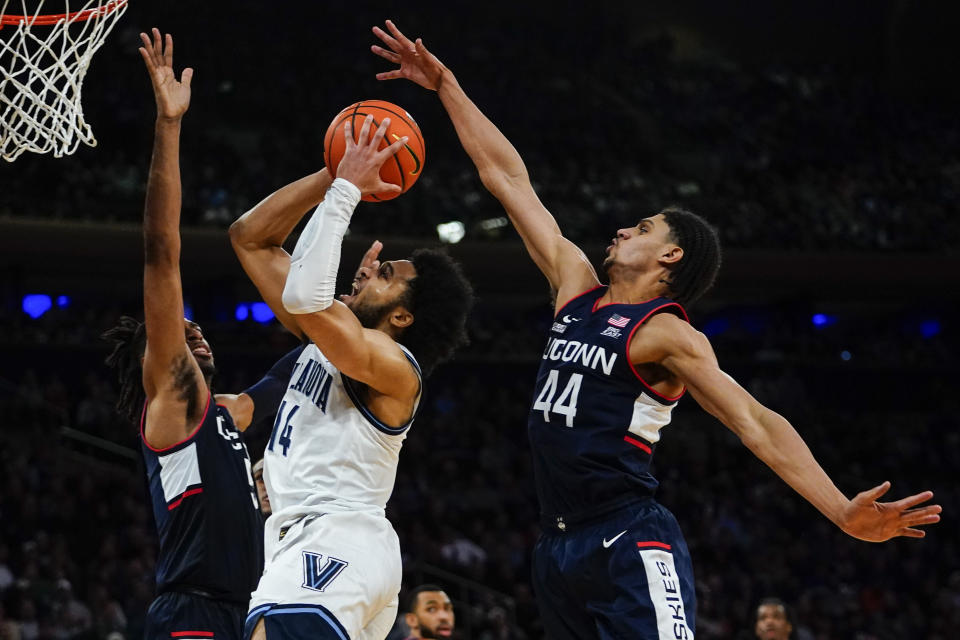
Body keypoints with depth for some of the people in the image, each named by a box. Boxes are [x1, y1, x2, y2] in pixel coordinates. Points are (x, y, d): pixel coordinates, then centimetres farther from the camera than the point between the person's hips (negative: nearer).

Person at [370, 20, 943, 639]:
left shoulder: (668, 336, -6)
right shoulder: (577, 289, 15)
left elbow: (754, 422, -16)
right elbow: (508, 178, 19)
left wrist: (843, 512, -29)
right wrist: (445, 86, 24)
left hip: (629, 543, -8)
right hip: (560, 546, 8)